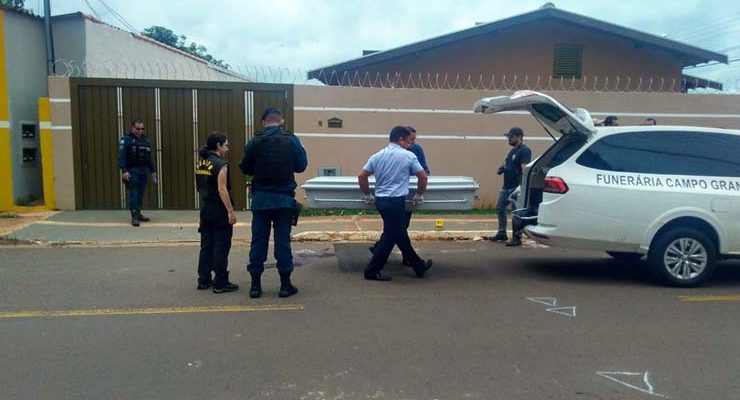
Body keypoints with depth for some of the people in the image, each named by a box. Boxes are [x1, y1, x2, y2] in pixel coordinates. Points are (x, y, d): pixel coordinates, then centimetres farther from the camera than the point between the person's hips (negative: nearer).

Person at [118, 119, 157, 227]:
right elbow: (121, 156, -12)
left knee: (141, 193, 9)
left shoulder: (145, 140, 14)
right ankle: (134, 217, -4)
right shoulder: (126, 140, -5)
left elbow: (149, 157, 19)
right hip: (132, 171, -6)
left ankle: (138, 214, 19)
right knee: (133, 193, -6)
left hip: (143, 171, 6)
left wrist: (153, 170, 17)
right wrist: (124, 171, -20)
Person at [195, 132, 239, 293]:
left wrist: (205, 204, 19)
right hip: (219, 211, -8)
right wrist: (231, 211, -19)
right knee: (221, 248, -1)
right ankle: (221, 283, 3)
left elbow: (201, 187, 13)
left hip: (205, 209, 8)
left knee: (206, 245, 14)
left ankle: (204, 280, 19)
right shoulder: (220, 164, -15)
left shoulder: (201, 163, 10)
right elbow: (222, 189, -21)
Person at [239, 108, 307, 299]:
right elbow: (301, 166, 2)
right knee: (283, 240, 5)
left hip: (260, 198, 1)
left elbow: (245, 168, 2)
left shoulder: (255, 141, -5)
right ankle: (285, 284, 10)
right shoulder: (291, 140, -6)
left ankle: (255, 284, 13)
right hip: (284, 197, 0)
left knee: (258, 240, 8)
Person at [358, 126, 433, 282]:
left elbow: (361, 176, 6)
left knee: (400, 235, 15)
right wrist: (419, 195, 12)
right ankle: (372, 271, 8)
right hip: (396, 201, -7)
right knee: (390, 237, 3)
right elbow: (423, 177, -2)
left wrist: (367, 195, 16)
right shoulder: (408, 156, -5)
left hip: (380, 200, 7)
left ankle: (419, 265, 28)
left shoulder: (377, 156, 8)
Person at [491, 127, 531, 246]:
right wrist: (502, 168, 3)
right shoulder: (513, 151, 18)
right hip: (506, 187, 10)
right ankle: (501, 233, 25)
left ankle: (516, 238, 3)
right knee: (500, 208, 14)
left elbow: (525, 169, -20)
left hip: (516, 187, -10)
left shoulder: (524, 151, -12)